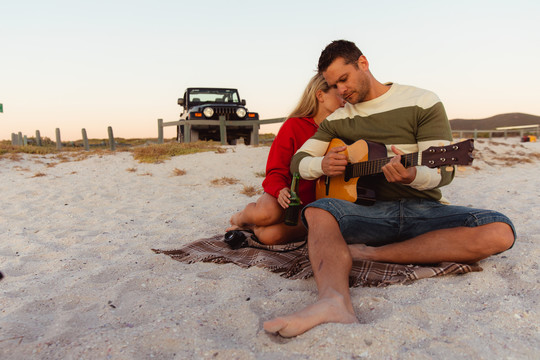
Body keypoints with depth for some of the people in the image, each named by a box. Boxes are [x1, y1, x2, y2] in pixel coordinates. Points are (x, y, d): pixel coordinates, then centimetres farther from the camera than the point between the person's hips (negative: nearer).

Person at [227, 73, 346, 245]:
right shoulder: (293, 125, -3)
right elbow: (276, 170, -5)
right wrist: (281, 190, -27)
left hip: (312, 204, 1)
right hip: (286, 197, -1)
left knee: (270, 236, -30)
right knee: (266, 213, -37)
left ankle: (254, 226, 7)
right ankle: (242, 217, 2)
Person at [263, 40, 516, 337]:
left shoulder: (422, 102, 4)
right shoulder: (338, 119, 14)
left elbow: (444, 170, -4)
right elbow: (298, 161, 14)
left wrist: (411, 176, -28)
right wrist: (322, 164, -10)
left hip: (422, 210, 0)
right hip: (369, 210, 1)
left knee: (500, 231, -27)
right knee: (317, 211, -29)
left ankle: (371, 253, -29)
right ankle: (334, 302, -55)